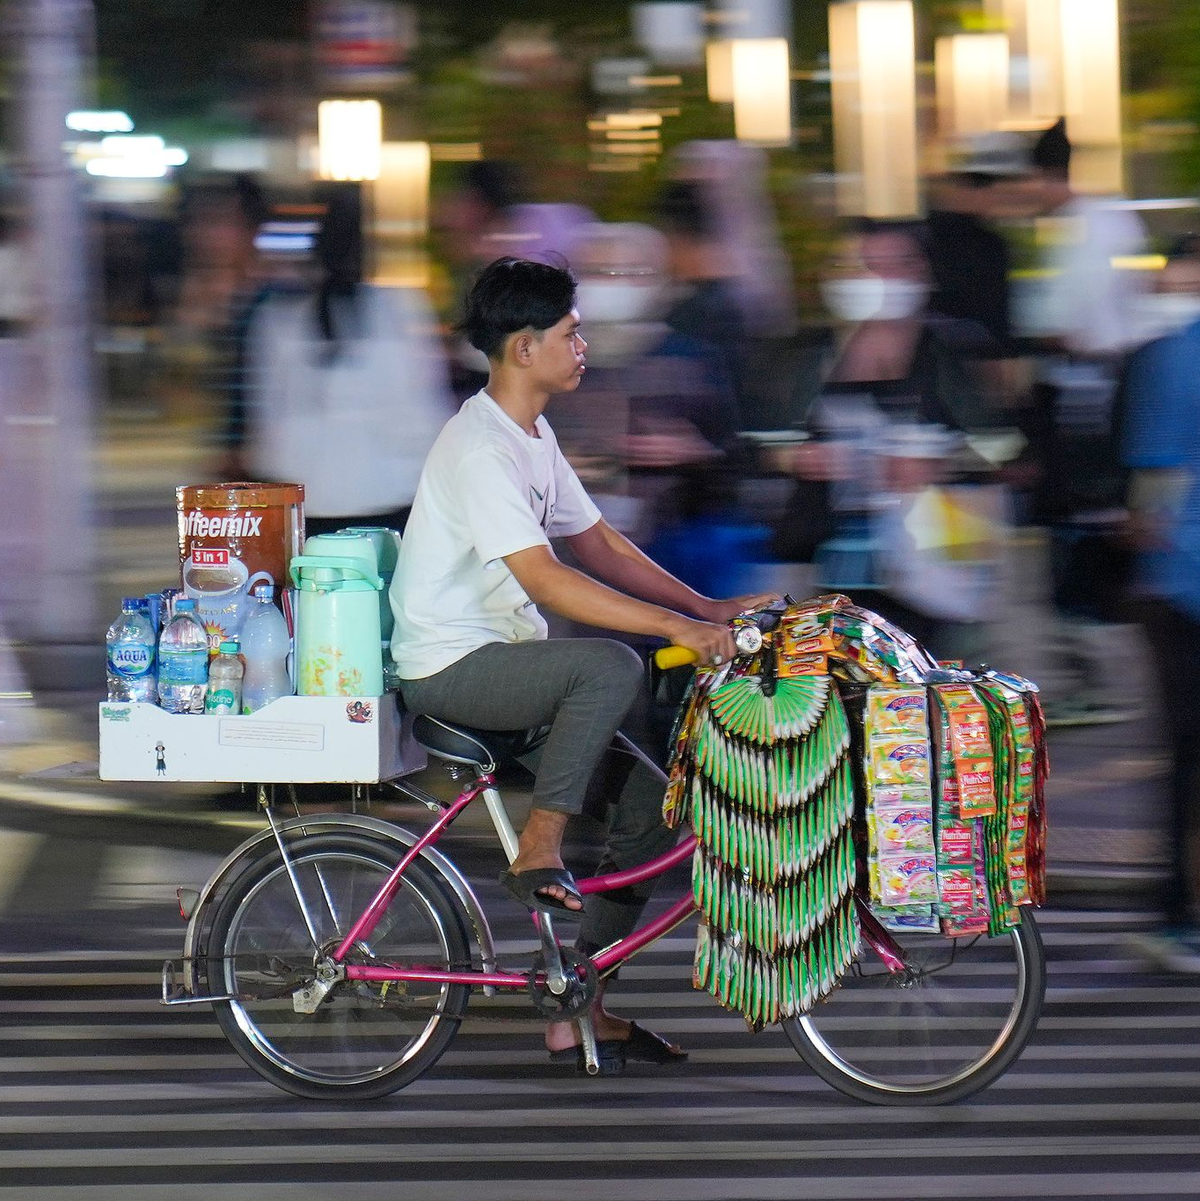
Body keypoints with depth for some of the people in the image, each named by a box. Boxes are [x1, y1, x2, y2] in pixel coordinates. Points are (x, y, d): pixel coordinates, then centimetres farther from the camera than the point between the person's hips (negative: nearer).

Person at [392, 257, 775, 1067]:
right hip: (450, 671, -10)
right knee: (613, 666, -33)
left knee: (650, 801, 1)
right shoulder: (479, 449, -20)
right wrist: (676, 626, -31)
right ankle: (540, 851, -21)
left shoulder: (534, 437, 12)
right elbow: (546, 581, -28)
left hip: (503, 666, 10)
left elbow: (599, 545, 15)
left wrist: (708, 609, 5)